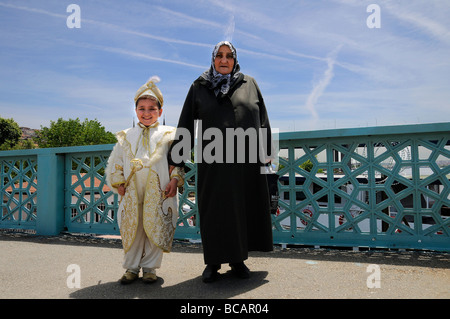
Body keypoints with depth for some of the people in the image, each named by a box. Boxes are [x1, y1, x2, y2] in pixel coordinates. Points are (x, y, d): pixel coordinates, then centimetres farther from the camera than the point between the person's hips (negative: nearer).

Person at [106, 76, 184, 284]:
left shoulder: (168, 135, 8)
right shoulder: (126, 137, 15)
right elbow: (115, 162, 14)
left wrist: (175, 179, -10)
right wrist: (118, 183, 4)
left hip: (158, 188, -2)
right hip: (132, 189, 2)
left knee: (155, 226, 2)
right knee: (132, 226, 6)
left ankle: (150, 267, 18)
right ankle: (131, 268, 21)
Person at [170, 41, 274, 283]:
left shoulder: (249, 84, 13)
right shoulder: (199, 88, 10)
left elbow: (263, 121, 12)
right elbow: (185, 126, 8)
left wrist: (265, 152, 4)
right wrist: (176, 159, 4)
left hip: (246, 160, 2)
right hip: (213, 162, -1)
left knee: (244, 208, 6)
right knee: (214, 210, 1)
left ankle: (238, 259, 21)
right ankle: (213, 262, 14)